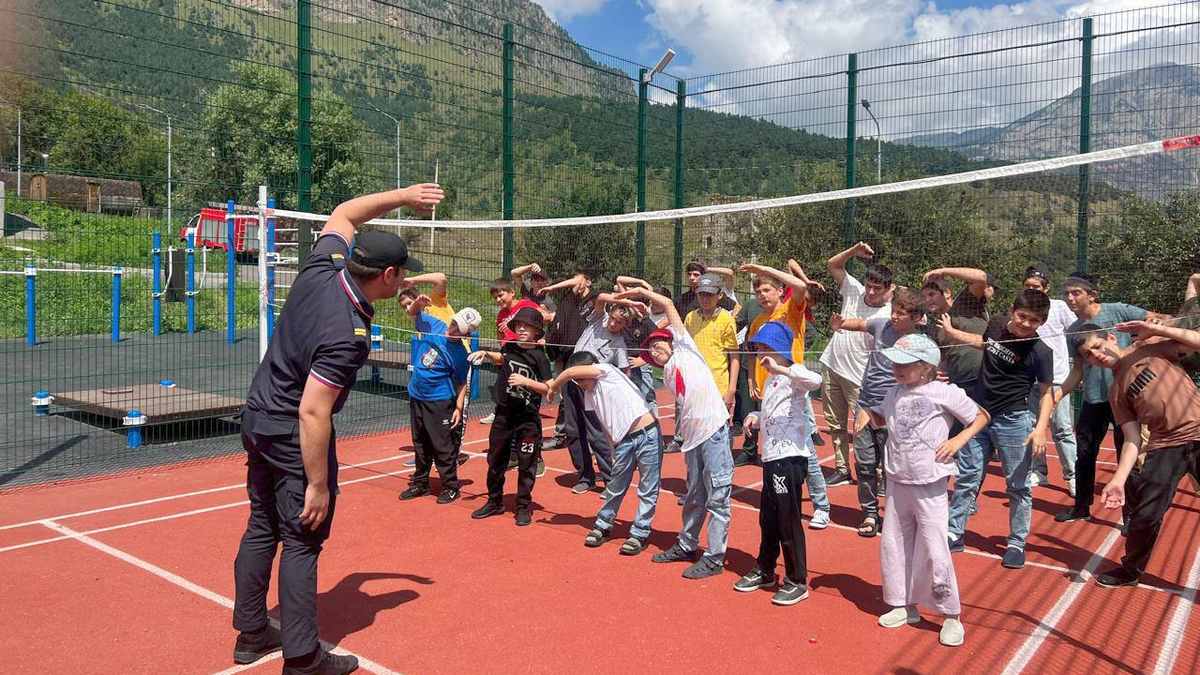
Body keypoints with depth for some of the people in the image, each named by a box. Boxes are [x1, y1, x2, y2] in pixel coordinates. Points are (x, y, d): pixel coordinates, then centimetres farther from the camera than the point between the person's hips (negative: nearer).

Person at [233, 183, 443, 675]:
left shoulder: (320, 270, -8)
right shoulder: (348, 334, -30)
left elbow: (342, 214, 11)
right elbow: (312, 413, -29)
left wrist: (403, 196, 11)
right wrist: (318, 484, -22)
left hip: (257, 419, 9)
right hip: (293, 436, -9)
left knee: (262, 528, 18)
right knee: (302, 543, 2)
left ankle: (251, 633, 33)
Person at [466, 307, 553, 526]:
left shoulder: (539, 356, -11)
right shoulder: (509, 348, 2)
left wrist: (526, 381, -24)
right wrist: (485, 354, 10)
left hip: (528, 419, -5)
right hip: (503, 414, 5)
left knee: (526, 464, 4)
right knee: (495, 460, 14)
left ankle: (524, 507, 19)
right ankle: (495, 502, 30)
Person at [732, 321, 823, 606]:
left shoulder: (792, 375, -12)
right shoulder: (770, 381, 17)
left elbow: (815, 380, -35)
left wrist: (780, 368, -35)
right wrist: (756, 417, 9)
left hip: (790, 457, -9)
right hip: (771, 457, 10)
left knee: (788, 521, -1)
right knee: (767, 519, 19)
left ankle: (797, 581, 12)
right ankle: (765, 570, 34)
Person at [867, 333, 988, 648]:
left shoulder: (944, 393, -10)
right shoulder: (894, 394, 6)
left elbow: (981, 416, 1)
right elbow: (881, 419, 24)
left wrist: (958, 440, -13)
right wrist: (867, 412, 2)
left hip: (929, 486, -6)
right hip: (897, 483, 6)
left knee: (934, 550, -4)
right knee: (893, 544, 11)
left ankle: (951, 615, 13)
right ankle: (905, 605, 28)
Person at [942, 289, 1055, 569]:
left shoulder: (1040, 352, -15)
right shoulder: (996, 324, -2)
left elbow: (1046, 392, -9)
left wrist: (1041, 427, -20)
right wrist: (950, 331, 26)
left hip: (1013, 422, -5)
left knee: (1017, 486, 5)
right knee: (967, 477, 11)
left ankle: (1016, 543, 19)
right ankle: (954, 534, 21)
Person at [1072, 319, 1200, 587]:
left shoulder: (1150, 347, 3)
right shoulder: (1115, 393, 8)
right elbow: (1133, 440, 3)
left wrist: (1155, 330, -14)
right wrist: (1118, 480, -7)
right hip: (1164, 447, 3)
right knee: (1145, 514, 3)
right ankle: (1130, 570, 25)